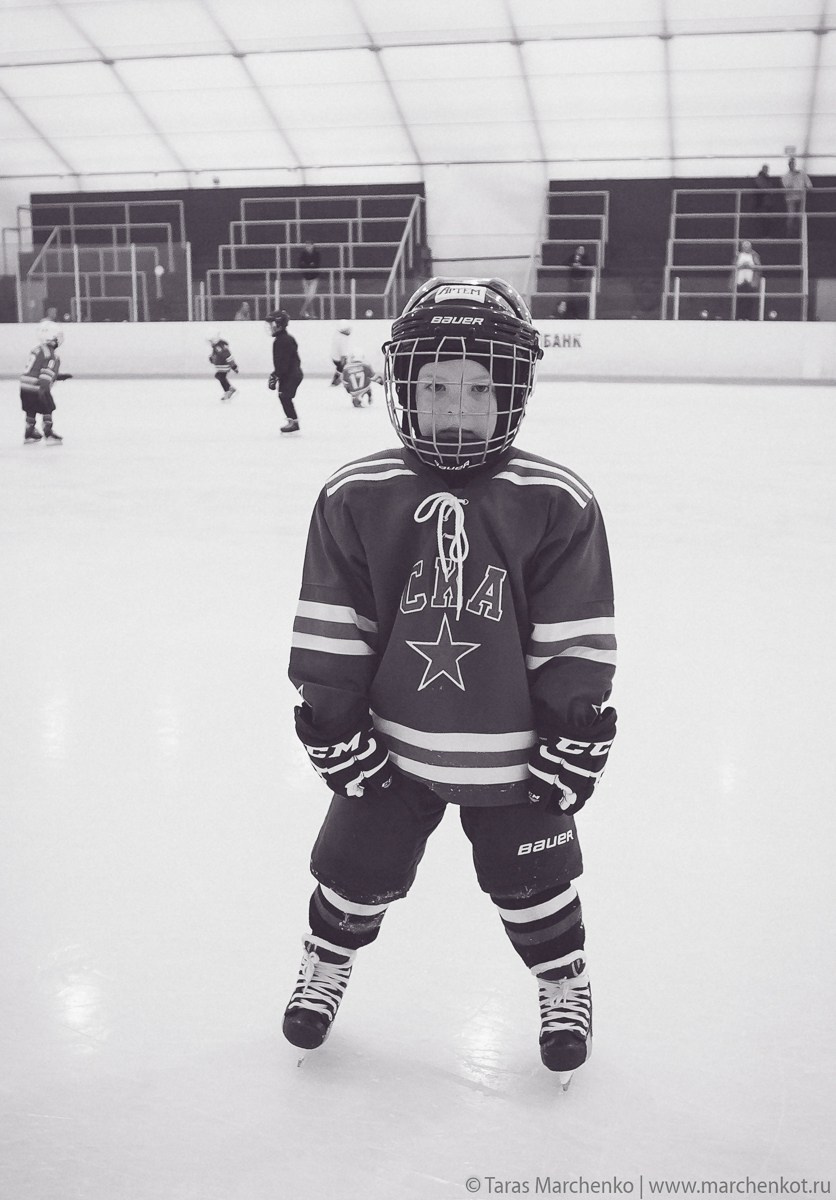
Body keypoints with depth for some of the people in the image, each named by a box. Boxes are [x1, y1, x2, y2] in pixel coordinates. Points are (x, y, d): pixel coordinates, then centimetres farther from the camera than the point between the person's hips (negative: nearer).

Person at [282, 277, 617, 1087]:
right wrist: (333, 728, -5)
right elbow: (329, 632, -5)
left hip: (514, 752, -1)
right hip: (389, 744, 1)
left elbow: (577, 640, -8)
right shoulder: (355, 497, -11)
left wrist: (576, 737, -6)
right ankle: (326, 966, 45)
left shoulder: (556, 504, -13)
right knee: (355, 869, 16)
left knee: (533, 884, 14)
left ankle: (565, 984, 42)